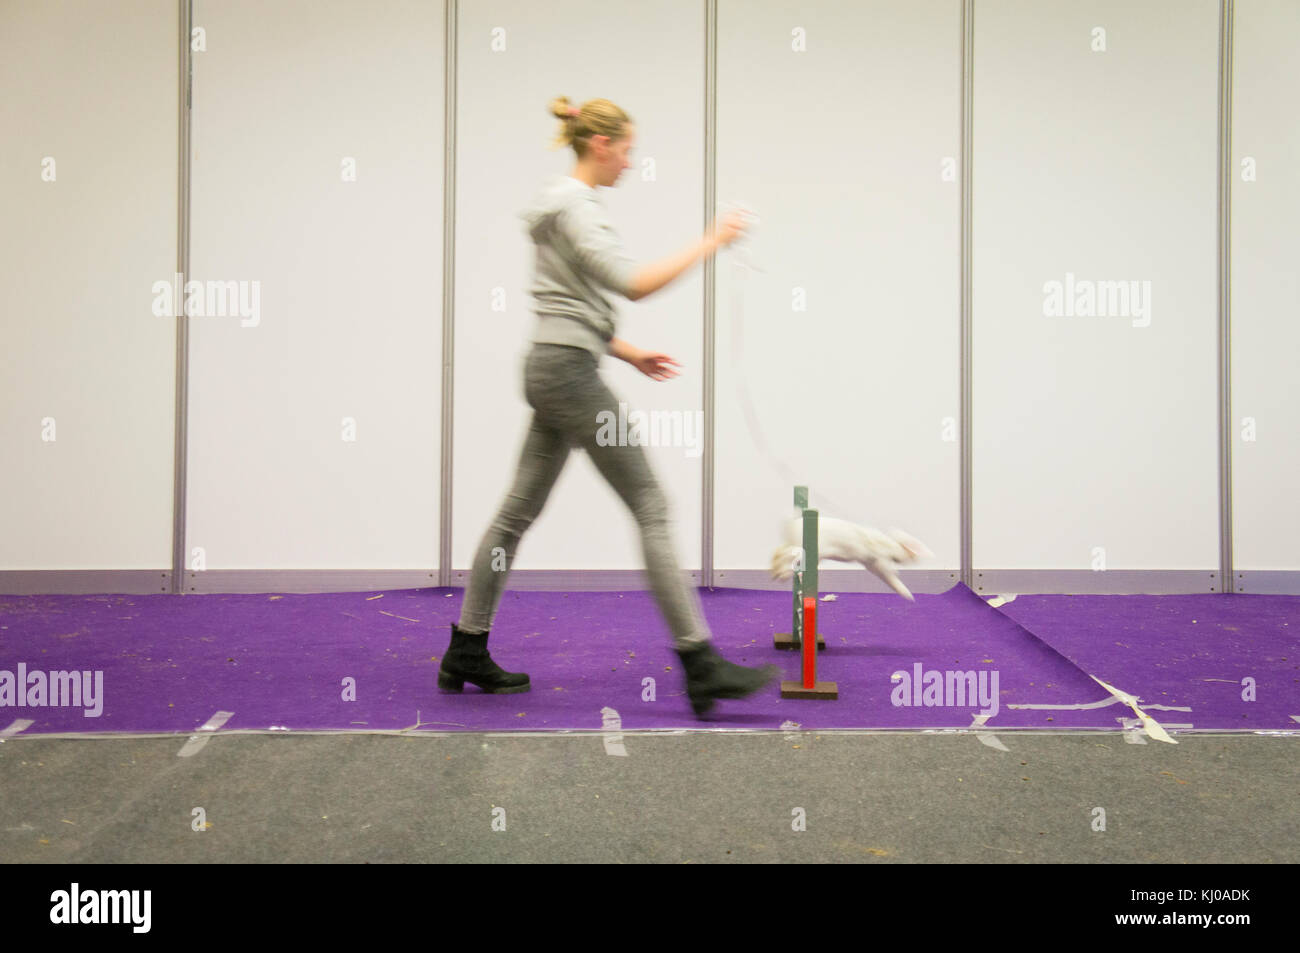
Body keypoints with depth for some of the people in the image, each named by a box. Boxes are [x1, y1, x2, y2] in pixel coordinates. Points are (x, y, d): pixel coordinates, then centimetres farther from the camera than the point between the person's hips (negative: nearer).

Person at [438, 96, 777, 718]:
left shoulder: (567, 201, 19)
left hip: (551, 368, 11)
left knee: (519, 510, 13)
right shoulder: (572, 205, -12)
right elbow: (632, 283, -22)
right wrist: (708, 244, -14)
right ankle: (701, 666, -10)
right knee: (651, 509, -10)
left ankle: (466, 652, 20)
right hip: (569, 372, -11)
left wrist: (631, 354, 19)